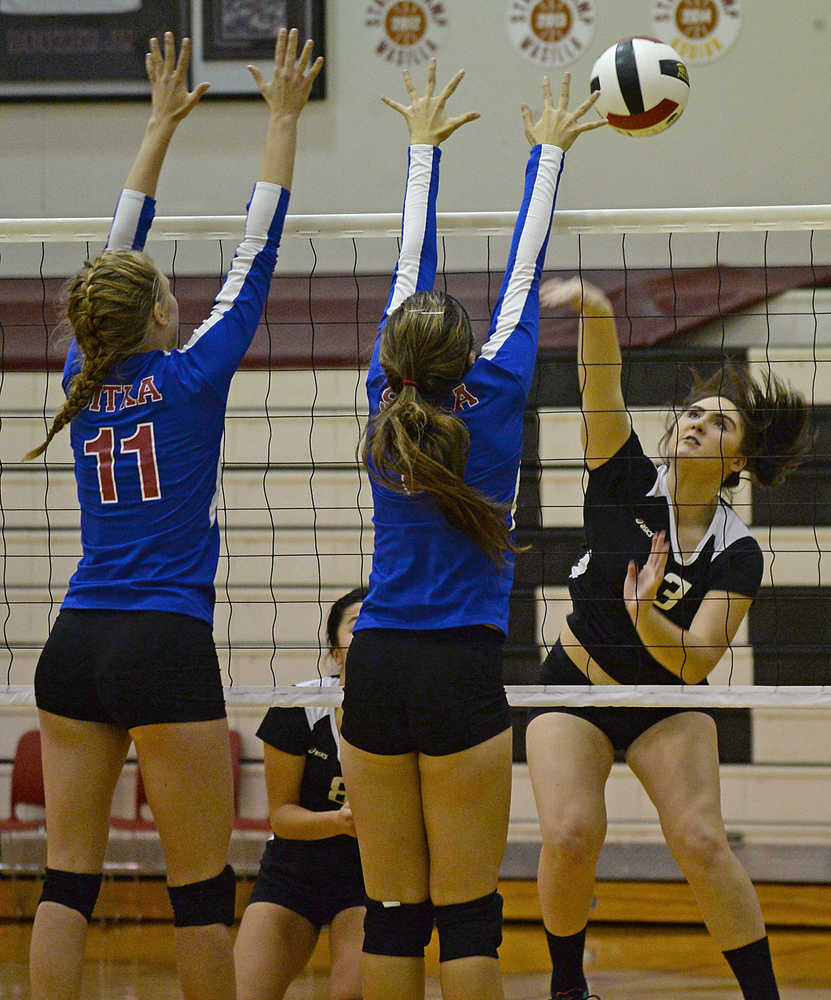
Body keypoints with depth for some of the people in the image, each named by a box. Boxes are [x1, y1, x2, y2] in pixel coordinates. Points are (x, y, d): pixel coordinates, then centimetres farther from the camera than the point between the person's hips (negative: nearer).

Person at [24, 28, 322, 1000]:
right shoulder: (189, 376, -5)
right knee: (202, 885, 1)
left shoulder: (84, 379, 8)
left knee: (67, 877, 2)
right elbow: (256, 255, 1)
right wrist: (282, 121, 8)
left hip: (75, 648, 6)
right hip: (166, 647, -6)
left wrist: (161, 125, 27)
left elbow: (116, 257, 20)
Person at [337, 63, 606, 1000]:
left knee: (392, 912, 5)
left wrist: (424, 147, 26)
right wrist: (546, 154, 17)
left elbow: (410, 273, 15)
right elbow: (522, 278, 6)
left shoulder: (387, 402, 4)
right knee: (467, 913, -3)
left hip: (375, 675, 4)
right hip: (461, 676, -4)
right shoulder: (493, 401, -5)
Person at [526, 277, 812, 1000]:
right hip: (575, 688, 0)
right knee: (571, 836, -19)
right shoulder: (629, 484, -11)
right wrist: (595, 311, -45)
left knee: (700, 839, -18)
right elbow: (603, 391, -27)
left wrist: (643, 613, -36)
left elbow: (693, 663, -18)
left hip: (669, 702, 0)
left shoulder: (737, 553, -12)